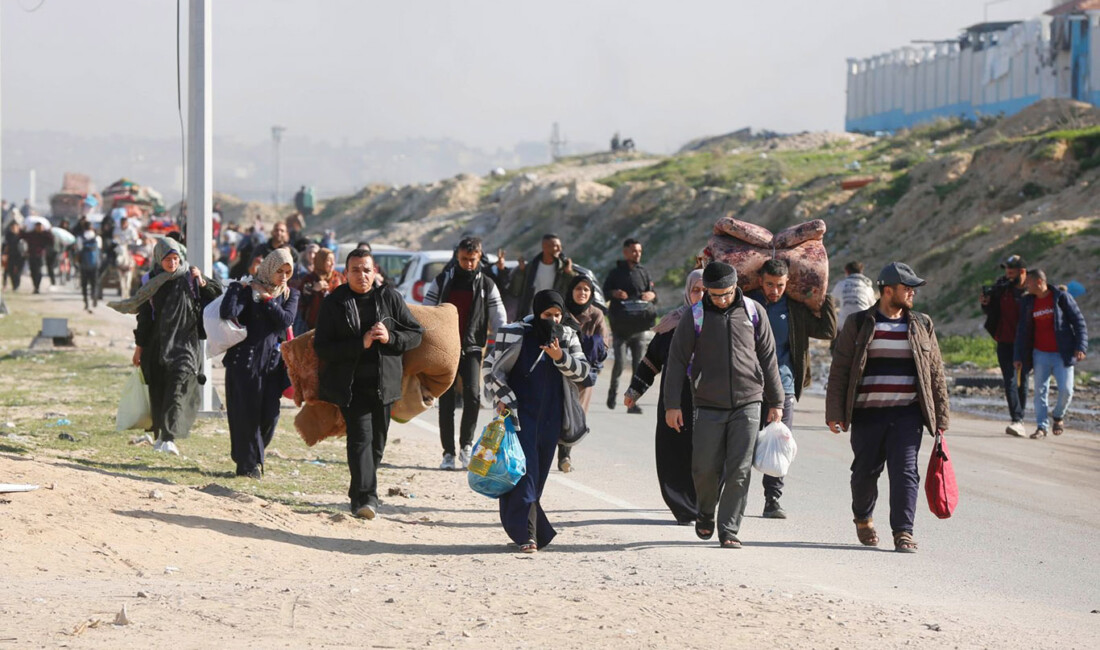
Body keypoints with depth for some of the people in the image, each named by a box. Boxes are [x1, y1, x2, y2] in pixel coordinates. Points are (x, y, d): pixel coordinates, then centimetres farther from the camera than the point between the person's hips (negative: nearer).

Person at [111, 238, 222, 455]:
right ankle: (161, 435, 23)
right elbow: (144, 315, 10)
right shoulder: (152, 282, 6)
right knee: (159, 392, 8)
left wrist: (202, 283, -16)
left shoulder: (189, 278, 1)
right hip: (157, 345, 3)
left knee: (178, 387, -17)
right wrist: (139, 345, 10)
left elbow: (217, 295, 2)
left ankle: (169, 437, -24)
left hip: (184, 342, -3)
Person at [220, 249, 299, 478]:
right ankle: (248, 463, 7)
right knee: (247, 413, -2)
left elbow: (286, 320, -8)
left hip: (273, 360, 4)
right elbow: (228, 313, -19)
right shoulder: (250, 290, -3)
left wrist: (267, 299, -12)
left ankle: (252, 457, 21)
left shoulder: (290, 295, 10)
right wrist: (236, 287, -12)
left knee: (270, 414, 2)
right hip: (246, 359, -4)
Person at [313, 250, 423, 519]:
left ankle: (360, 494, 26)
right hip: (349, 384, -3)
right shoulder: (333, 303, -2)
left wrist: (390, 338, -13)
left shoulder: (389, 297, 5)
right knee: (361, 436, -17)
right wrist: (360, 344, -19)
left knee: (377, 440, 9)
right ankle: (366, 496, -23)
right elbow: (322, 347, -8)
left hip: (382, 383, 3)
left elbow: (416, 333, 7)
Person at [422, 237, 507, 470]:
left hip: (472, 349, 0)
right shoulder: (442, 281, 6)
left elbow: (499, 319, 8)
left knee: (472, 395, -19)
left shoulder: (487, 285, 7)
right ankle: (448, 453, 7)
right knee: (446, 401, 0)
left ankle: (466, 445, -6)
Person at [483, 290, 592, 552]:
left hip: (550, 417, 4)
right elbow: (491, 367, -1)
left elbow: (582, 371, 1)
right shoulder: (515, 334, -5)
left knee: (540, 473, 9)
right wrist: (502, 398, -9)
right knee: (524, 470, -12)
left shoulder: (567, 337, 7)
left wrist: (561, 357, -16)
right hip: (521, 414, -4)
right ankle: (526, 533, -16)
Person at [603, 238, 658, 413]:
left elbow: (653, 293, 13)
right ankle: (613, 389, 15)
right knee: (619, 363, -13)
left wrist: (652, 295, -10)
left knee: (638, 366, 0)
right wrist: (614, 293, -16)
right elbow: (605, 291, 6)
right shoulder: (616, 272, 3)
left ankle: (633, 402, 5)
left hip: (639, 326, 3)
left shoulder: (643, 272, 11)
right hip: (620, 325, -3)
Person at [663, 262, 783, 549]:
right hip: (709, 405, 0)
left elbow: (768, 357, 10)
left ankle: (729, 530, 2)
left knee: (739, 470, -5)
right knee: (706, 468, 1)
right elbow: (677, 360, 3)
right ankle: (705, 514, 28)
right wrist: (672, 404, -3)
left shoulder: (753, 311, 4)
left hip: (747, 403, 0)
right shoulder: (695, 317, 0)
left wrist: (775, 402, 10)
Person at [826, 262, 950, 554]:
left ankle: (903, 532, -6)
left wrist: (940, 418, 9)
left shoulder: (922, 326, 11)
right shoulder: (858, 324, 5)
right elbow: (839, 371, 4)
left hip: (906, 414, 1)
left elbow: (936, 373, 13)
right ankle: (863, 519, 33)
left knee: (905, 471, -9)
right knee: (866, 471, 8)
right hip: (867, 413, -1)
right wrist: (834, 414, -2)